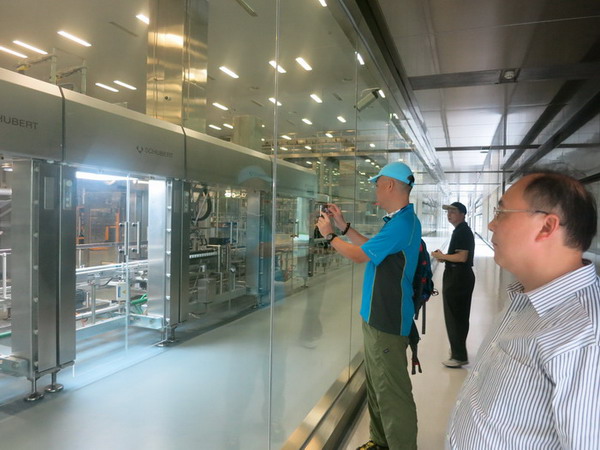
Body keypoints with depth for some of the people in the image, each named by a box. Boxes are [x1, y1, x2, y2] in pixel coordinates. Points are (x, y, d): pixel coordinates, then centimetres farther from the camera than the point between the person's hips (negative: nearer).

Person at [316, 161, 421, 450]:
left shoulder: (402, 224, -22)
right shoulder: (400, 220, 12)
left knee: (391, 392, 0)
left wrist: (329, 235, -1)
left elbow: (360, 255, -16)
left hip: (387, 320, -11)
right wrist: (344, 226, 15)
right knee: (376, 384, 21)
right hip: (378, 315, 11)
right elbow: (372, 248, 17)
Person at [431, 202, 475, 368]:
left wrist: (442, 256, -13)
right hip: (460, 276, 11)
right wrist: (444, 257, 8)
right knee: (460, 315, 18)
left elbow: (462, 257, -24)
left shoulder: (462, 231, -16)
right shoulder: (461, 230, 16)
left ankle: (459, 356, 2)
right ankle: (459, 351, 30)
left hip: (458, 278, -11)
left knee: (454, 316, -5)